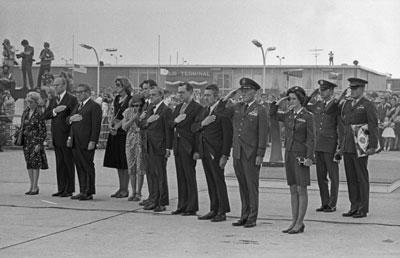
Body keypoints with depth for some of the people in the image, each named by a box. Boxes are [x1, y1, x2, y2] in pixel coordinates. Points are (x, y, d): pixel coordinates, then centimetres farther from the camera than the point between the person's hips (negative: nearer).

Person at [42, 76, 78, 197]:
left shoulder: (72, 99, -5)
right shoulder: (52, 100, 17)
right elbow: (45, 116, 8)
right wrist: (54, 111, -8)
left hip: (66, 136, -7)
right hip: (56, 137, 7)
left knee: (68, 163, -2)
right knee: (59, 164, 10)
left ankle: (69, 190, 1)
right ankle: (61, 189, 14)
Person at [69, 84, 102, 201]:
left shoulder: (94, 106, -7)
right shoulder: (77, 106, 21)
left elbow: (96, 125, -13)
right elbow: (70, 120, 29)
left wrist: (92, 141, -18)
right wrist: (71, 118, 7)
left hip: (86, 142, -8)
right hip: (75, 142, 8)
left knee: (88, 167, -4)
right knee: (79, 167, 8)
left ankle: (89, 192, 1)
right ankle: (82, 191, 13)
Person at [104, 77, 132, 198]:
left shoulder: (130, 99, -9)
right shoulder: (116, 98, 15)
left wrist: (118, 125, -17)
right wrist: (111, 123, 1)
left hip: (125, 131, -8)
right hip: (115, 132, 8)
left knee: (125, 162, -4)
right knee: (117, 162, 10)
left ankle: (125, 189, 2)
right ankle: (121, 187, 17)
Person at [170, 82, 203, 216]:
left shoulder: (197, 108, -8)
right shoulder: (178, 108, 17)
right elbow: (171, 125, 16)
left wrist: (197, 150, -16)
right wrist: (175, 121, -7)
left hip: (188, 146, -7)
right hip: (177, 145, 7)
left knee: (190, 177, -3)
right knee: (181, 177, 11)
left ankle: (192, 208, 2)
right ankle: (182, 205, 17)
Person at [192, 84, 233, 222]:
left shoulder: (223, 110, -11)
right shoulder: (204, 110, 16)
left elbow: (227, 135, -14)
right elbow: (193, 128, 13)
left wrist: (225, 155, -17)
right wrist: (202, 123, -8)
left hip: (216, 152, -8)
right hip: (204, 151, 8)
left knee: (219, 181, -3)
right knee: (210, 182, 11)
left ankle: (222, 212, 4)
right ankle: (214, 210, 17)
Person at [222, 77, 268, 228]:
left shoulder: (260, 110, -4)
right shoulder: (237, 107, 12)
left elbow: (263, 135, -8)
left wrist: (260, 155, -13)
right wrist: (226, 98, 2)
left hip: (251, 154, -5)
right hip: (237, 153, 5)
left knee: (252, 185, -1)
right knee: (242, 185, 10)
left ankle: (252, 218, 5)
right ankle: (244, 216, 17)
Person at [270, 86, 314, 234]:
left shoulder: (307, 116, -7)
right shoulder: (289, 115, 9)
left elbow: (311, 139, -10)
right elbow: (272, 115, 20)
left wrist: (309, 158, -16)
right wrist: (279, 101, 7)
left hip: (301, 155, -6)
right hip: (289, 154, 6)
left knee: (301, 190, -3)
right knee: (293, 190, 9)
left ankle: (300, 223, 0)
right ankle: (294, 222, 13)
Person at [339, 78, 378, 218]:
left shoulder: (368, 105, -4)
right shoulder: (346, 104, 15)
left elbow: (373, 127, -10)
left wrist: (373, 146, -17)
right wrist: (341, 145, 16)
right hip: (347, 147, 6)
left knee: (362, 178, -1)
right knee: (351, 178, 8)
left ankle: (363, 209, 4)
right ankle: (354, 207, 15)